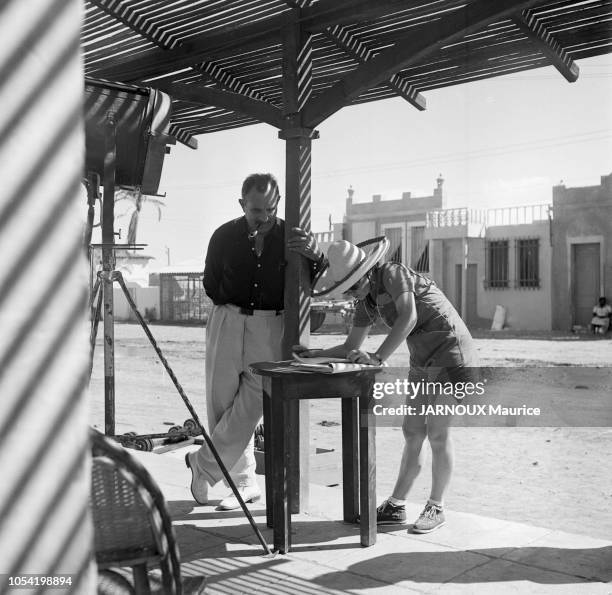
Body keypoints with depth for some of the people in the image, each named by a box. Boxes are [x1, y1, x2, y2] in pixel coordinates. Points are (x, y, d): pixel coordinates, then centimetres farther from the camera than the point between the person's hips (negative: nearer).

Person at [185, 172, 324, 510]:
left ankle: (203, 464, 12)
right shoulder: (225, 236, 2)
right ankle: (245, 483, 17)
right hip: (227, 321, 1)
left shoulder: (291, 236, 1)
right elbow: (211, 284, 15)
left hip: (271, 327, -1)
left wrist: (316, 257, -16)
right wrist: (233, 310, 5)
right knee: (221, 403, 2)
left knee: (251, 404, -10)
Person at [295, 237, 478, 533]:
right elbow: (352, 347, 12)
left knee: (437, 433, -5)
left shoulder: (393, 273, -16)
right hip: (422, 362, 8)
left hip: (450, 356, -8)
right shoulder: (367, 301, 7)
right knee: (412, 432, 8)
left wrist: (377, 357, -33)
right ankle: (396, 506, 14)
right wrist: (315, 354, 1)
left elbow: (408, 317, -31)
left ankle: (436, 507, 8)